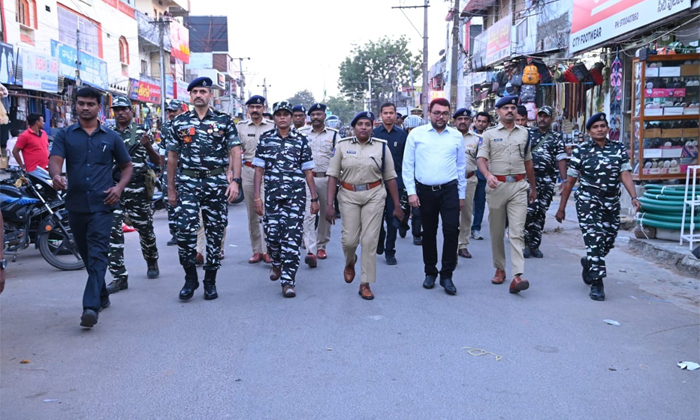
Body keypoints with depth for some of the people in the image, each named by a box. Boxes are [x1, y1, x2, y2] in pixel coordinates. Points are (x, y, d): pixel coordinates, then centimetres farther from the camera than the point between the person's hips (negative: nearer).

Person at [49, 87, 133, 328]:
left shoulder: (111, 137, 8)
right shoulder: (65, 135, 8)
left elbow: (127, 166, 14)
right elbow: (55, 160, -7)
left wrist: (120, 187, -5)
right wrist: (56, 175, -30)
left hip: (102, 205, -3)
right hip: (75, 205, 3)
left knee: (97, 254, -14)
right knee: (86, 254, 15)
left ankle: (91, 306, -23)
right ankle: (102, 296, 33)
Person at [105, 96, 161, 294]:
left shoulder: (142, 132, 4)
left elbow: (157, 161, 3)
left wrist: (148, 146, -15)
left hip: (138, 188, -2)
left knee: (145, 228, 12)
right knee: (112, 231, -9)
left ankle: (152, 262, 38)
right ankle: (119, 277, -5)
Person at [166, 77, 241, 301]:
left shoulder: (224, 121, 5)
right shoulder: (179, 122, 9)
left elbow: (235, 152, -1)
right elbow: (172, 157, 12)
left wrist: (235, 181, -13)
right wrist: (171, 188, 11)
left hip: (217, 182, 0)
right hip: (188, 183, 1)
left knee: (215, 232, 4)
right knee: (185, 229, -12)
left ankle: (210, 281, 18)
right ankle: (190, 278, 6)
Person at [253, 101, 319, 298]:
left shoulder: (301, 140, 4)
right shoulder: (265, 139, 7)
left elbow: (308, 171, 6)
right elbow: (259, 169, 6)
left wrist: (314, 198, 3)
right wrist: (257, 196, -1)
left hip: (296, 195, -1)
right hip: (272, 195, 1)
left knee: (292, 237, -5)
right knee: (272, 234, 3)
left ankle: (288, 280, 1)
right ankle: (276, 264, 35)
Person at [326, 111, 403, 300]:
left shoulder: (381, 147, 2)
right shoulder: (342, 146, 1)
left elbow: (390, 177, 5)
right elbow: (333, 175, 0)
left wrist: (397, 205, 5)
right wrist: (329, 203, -6)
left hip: (374, 195, 0)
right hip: (348, 196, 0)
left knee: (370, 240, -1)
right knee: (349, 239, -1)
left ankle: (365, 284, 10)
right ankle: (350, 262, 36)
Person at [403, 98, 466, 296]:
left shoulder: (457, 136, 5)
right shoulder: (416, 134, 1)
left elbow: (461, 166, 10)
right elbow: (408, 165, 1)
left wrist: (461, 194, 10)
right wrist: (411, 192, -4)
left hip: (449, 190, 0)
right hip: (424, 190, 0)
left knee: (452, 231, -8)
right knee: (429, 233, 11)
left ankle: (447, 275, 5)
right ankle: (430, 272, 26)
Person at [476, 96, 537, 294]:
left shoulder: (524, 133, 13)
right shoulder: (489, 134, 5)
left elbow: (528, 161, 21)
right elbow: (481, 159, -5)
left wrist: (533, 186, 24)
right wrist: (488, 174, -26)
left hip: (518, 185, 1)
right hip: (497, 185, -1)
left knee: (517, 232, -9)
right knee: (497, 231, 8)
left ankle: (517, 276, -15)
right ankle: (499, 269, 23)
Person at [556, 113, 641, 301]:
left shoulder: (619, 149, 6)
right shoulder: (581, 150, -1)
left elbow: (625, 175, -4)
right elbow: (570, 181, 2)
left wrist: (634, 197, -20)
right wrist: (561, 208, 2)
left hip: (612, 203, 4)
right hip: (588, 201, -3)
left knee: (608, 243, 12)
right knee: (594, 240, -12)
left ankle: (588, 263, 41)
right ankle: (597, 284, -6)